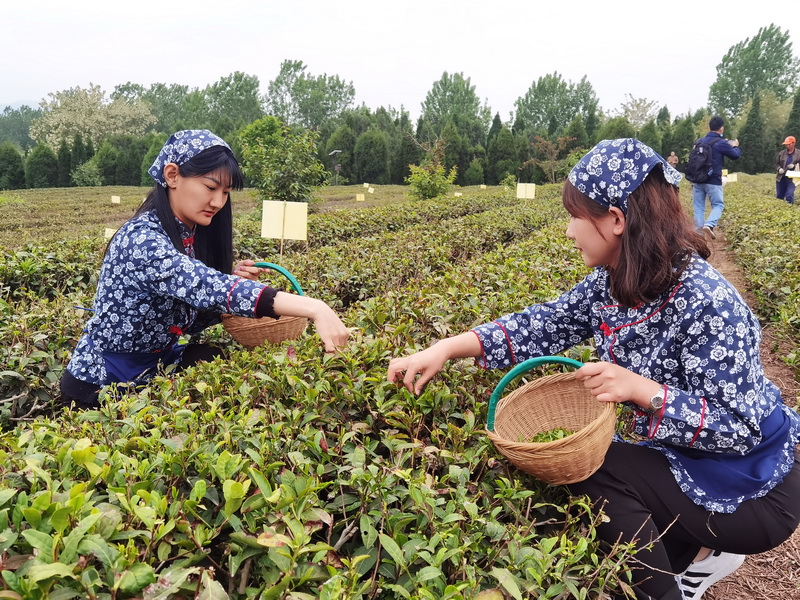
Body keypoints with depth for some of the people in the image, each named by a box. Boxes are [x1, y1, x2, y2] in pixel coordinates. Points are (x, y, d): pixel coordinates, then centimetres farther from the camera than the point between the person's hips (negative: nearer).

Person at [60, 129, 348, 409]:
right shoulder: (141, 239, -26)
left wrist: (231, 282, -15)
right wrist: (313, 308, -50)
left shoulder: (194, 236, -2)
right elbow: (206, 286, -42)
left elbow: (190, 320, 2)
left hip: (156, 365, 7)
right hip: (100, 387, -7)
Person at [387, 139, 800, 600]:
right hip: (689, 462, 8)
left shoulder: (706, 302, -31)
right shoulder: (611, 285, -8)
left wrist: (641, 390, -37)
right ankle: (702, 550, 23)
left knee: (593, 469, -19)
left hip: (755, 492, -7)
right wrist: (447, 348, -14)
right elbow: (542, 325, -7)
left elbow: (742, 428, -27)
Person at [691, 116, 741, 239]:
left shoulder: (699, 142, 7)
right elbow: (735, 156, 4)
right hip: (713, 181, -4)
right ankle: (709, 225, -18)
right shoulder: (721, 143, -9)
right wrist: (735, 146, 24)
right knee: (718, 205, 7)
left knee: (699, 207, 8)